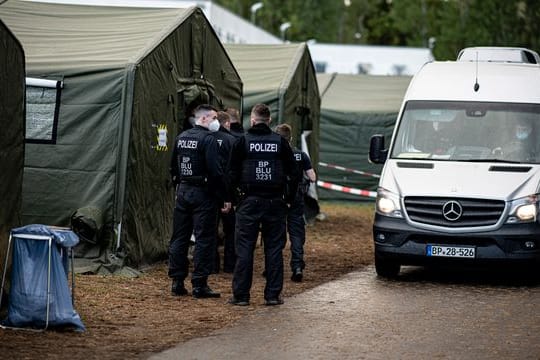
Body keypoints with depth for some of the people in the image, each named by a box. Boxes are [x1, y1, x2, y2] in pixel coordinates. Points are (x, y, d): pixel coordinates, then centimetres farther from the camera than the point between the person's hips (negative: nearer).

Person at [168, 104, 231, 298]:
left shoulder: (181, 137, 10)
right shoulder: (208, 139, -13)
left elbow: (174, 167, 17)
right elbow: (215, 171, -19)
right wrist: (225, 197, -15)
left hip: (183, 192, 7)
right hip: (203, 194, -7)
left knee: (179, 238, 10)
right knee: (204, 239, -2)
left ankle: (177, 282, 13)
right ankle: (199, 284, -3)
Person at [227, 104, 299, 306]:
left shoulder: (242, 142, -2)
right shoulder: (280, 142, 3)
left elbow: (232, 174, -2)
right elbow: (293, 173, 5)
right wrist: (289, 198, 14)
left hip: (249, 202, -1)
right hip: (275, 202, 1)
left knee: (244, 249, 2)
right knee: (274, 248, 6)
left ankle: (241, 295, 1)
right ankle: (273, 295, 5)